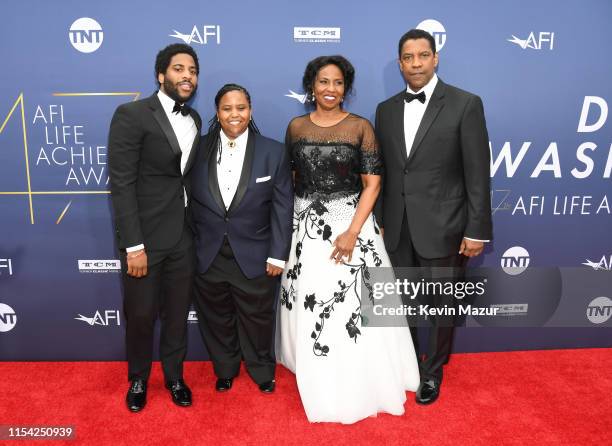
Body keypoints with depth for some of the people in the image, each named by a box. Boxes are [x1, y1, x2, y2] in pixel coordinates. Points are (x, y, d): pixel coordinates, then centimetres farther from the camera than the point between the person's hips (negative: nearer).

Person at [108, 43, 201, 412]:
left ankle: (174, 375, 39)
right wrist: (133, 245, -17)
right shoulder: (132, 115, -10)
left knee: (178, 313, 16)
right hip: (145, 236, -4)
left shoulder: (194, 119, 9)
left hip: (184, 236, 5)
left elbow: (191, 177, 10)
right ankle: (138, 379, 37)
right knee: (141, 315, 11)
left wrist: (198, 228, 4)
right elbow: (121, 184, -14)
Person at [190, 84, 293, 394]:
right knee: (217, 319, 18)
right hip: (208, 256, 2)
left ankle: (262, 371, 40)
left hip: (254, 257, -1)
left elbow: (282, 207, -5)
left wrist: (277, 254, -8)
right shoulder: (200, 150, 0)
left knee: (257, 319, 14)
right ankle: (225, 369, 43)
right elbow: (191, 202, 3)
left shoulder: (273, 152, -4)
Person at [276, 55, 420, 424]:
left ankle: (360, 385, 25)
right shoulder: (296, 127, 5)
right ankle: (321, 383, 32)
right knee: (310, 308, 10)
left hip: (351, 222, -2)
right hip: (306, 227, 3)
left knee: (354, 307, 2)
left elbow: (372, 183, -7)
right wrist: (290, 221, 2)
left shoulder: (361, 127, -4)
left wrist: (352, 232, -17)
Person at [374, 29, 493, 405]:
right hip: (397, 228, 4)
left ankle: (433, 373, 34)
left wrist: (477, 230, -10)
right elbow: (383, 172, 9)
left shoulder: (465, 104, -6)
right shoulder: (386, 109, 7)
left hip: (442, 227, -3)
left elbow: (477, 173, -8)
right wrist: (379, 221, 9)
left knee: (442, 306, 11)